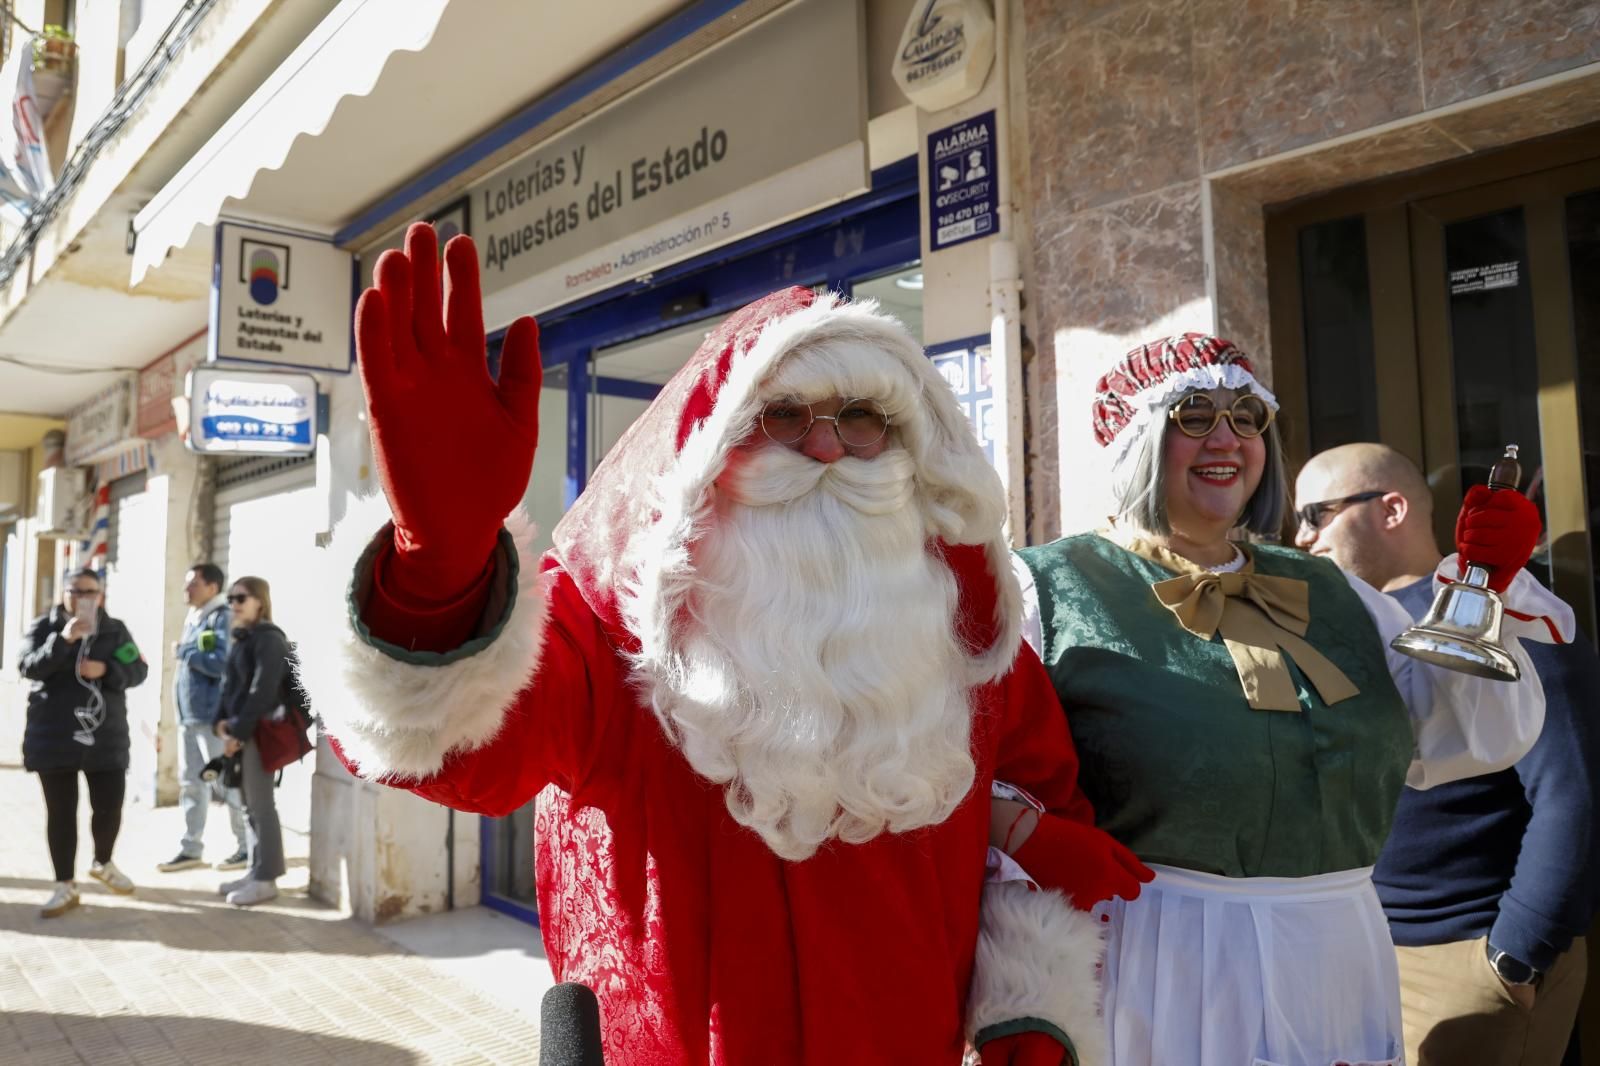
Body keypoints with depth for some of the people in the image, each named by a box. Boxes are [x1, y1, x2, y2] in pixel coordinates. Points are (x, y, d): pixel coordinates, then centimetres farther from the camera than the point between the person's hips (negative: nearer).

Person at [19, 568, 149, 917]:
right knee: (60, 811, 5)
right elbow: (27, 667, -12)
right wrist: (63, 639, -26)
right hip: (53, 735, -1)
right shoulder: (43, 627, 1)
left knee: (109, 805, 4)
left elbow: (138, 670, 2)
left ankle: (103, 863, 32)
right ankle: (65, 885, 16)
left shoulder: (115, 630, 5)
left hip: (105, 735, 1)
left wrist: (106, 669, -18)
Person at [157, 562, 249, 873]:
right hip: (189, 714, 9)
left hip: (212, 716, -9)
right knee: (191, 782, 12)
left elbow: (223, 663, -24)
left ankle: (248, 847, 7)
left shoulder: (222, 618, -13)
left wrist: (184, 652, -13)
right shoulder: (193, 618, 16)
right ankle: (191, 848, 19)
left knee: (226, 782, -2)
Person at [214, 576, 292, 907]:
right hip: (240, 731, 9)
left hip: (259, 733, -9)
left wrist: (239, 732, -18)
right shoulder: (241, 638, 16)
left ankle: (266, 879, 3)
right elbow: (230, 683, 19)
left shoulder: (269, 640, -12)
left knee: (261, 806, -3)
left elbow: (262, 692, -19)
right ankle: (256, 871, 22)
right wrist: (222, 720, 5)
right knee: (249, 806, 14)